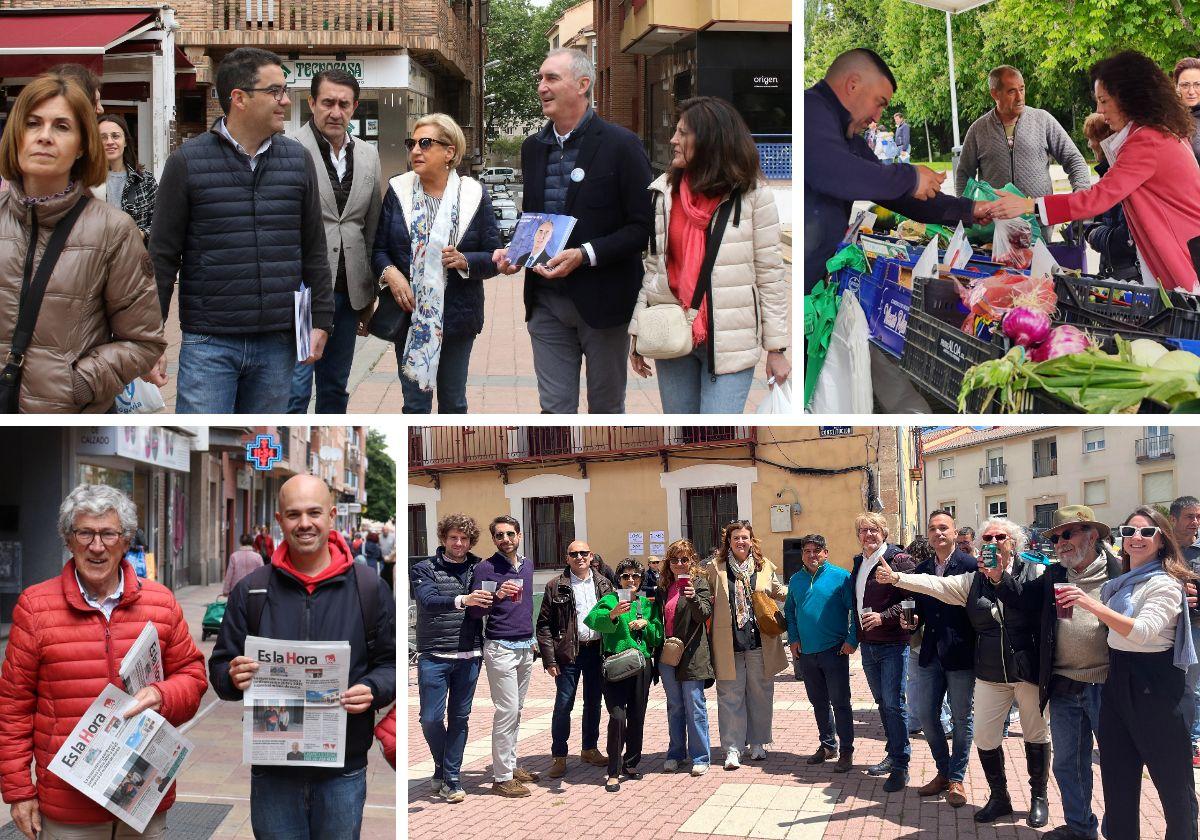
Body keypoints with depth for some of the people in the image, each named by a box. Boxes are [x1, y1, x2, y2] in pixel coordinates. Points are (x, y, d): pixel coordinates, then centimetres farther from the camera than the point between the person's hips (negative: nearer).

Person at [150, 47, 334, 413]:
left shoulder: (298, 159, 7)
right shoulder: (187, 161, -3)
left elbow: (314, 249, 12)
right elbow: (163, 255, 0)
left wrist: (321, 320, 8)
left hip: (278, 342, 3)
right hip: (209, 342, -3)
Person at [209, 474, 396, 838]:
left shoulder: (369, 589, 1)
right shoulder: (250, 590, 4)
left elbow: (392, 664, 5)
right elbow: (219, 667, 7)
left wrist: (372, 689, -16)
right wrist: (233, 677, -16)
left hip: (343, 770, -1)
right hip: (272, 771, 1)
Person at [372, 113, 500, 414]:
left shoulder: (474, 195, -1)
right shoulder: (398, 191, 3)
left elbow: (493, 258, 0)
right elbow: (378, 249, 5)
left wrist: (465, 261, -19)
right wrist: (390, 273, -15)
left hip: (457, 317, 0)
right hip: (409, 315, 0)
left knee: (454, 403, 11)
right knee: (415, 404, 4)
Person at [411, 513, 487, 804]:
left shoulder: (478, 570, 9)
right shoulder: (426, 569, -1)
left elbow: (486, 605, 5)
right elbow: (428, 600, -18)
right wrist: (462, 600, -35)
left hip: (469, 656, 3)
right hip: (434, 656, -2)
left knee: (459, 718, 6)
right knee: (431, 718, -4)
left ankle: (451, 777, 16)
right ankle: (441, 765, 22)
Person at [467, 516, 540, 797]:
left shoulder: (527, 565, 12)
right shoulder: (486, 568, -8)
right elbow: (474, 610, -13)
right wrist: (497, 596, -29)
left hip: (525, 647, 7)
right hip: (501, 648, -7)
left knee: (516, 710, 12)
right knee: (507, 711, -9)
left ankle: (511, 765, 20)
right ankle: (502, 777, -4)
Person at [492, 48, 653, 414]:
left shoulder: (621, 144, -9)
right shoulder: (533, 147, 9)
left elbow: (643, 225, -12)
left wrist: (585, 255, -22)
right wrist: (512, 250, 0)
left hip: (601, 299, -5)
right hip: (547, 301, 5)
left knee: (606, 407, 10)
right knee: (555, 408, 6)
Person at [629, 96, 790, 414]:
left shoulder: (752, 195, -5)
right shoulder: (663, 192, 6)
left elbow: (771, 275, -3)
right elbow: (651, 266, 11)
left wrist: (776, 348, -4)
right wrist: (637, 331, 8)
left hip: (729, 341, -4)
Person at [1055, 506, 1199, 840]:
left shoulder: (1165, 584, -12)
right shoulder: (1119, 583, 12)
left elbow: (1142, 631, -27)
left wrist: (1093, 605, -32)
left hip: (1153, 684, -8)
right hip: (1118, 679, 8)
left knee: (1171, 776, 0)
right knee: (1117, 775, 13)